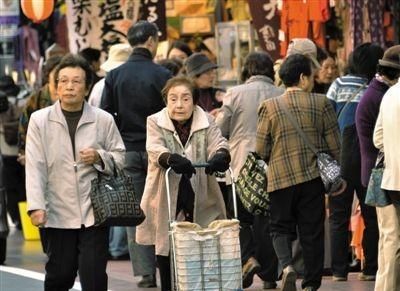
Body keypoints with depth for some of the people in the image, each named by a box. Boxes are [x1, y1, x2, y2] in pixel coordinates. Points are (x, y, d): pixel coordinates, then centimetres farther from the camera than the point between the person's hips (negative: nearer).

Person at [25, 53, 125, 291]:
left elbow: (121, 158, 10)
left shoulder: (103, 120, 3)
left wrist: (100, 157, -11)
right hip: (59, 214, 0)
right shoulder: (40, 120, 2)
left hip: (94, 212, 0)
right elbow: (35, 167, -2)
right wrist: (36, 206, -11)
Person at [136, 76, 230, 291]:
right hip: (166, 202, 0)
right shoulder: (155, 123, 2)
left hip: (200, 201, 0)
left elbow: (218, 143, -11)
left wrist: (220, 156, -37)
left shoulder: (206, 123, 6)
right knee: (166, 253, 5)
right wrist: (172, 159, -40)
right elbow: (155, 148, -17)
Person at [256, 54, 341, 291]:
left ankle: (286, 265, -15)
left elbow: (261, 150, 0)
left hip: (280, 179, 0)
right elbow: (335, 146, 0)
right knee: (312, 231, 9)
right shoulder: (322, 104, -3)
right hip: (313, 177, 0)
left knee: (281, 227, 12)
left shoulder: (269, 107, -3)